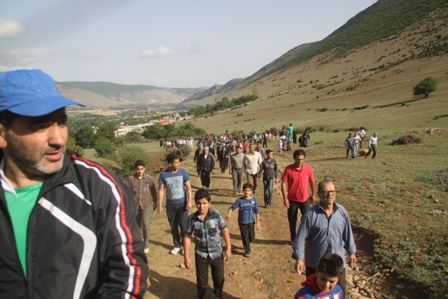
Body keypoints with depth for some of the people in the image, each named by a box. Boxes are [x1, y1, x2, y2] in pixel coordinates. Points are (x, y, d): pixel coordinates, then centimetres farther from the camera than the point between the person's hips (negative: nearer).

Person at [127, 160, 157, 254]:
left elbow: (153, 191, 3)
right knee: (138, 224, 15)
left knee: (145, 223, -12)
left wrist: (155, 203, 8)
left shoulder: (148, 178, -7)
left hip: (146, 204, -2)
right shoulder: (131, 178, -7)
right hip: (135, 205, 2)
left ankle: (146, 245, 0)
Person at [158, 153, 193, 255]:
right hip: (170, 204, 1)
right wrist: (160, 205, -5)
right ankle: (177, 245, 29)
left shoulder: (183, 172, -9)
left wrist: (189, 201, -11)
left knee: (184, 225, 2)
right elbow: (161, 190, -4)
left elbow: (188, 187, -5)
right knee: (173, 226, 13)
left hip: (182, 203, -1)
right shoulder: (163, 174, -9)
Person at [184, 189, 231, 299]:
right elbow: (187, 236, -5)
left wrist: (228, 249, -3)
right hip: (201, 254, 0)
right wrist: (186, 256, -4)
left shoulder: (216, 215, -17)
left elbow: (224, 230, -5)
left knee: (219, 279, 19)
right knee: (202, 281, 12)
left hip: (217, 253, 1)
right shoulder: (192, 218, -15)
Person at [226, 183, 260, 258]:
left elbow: (257, 211, -2)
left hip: (251, 222, 2)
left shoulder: (254, 200, -9)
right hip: (242, 222, -2)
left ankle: (246, 245, 44)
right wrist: (229, 214, -29)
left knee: (251, 236, 12)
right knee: (245, 237, 7)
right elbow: (232, 207, -9)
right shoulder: (240, 200, -12)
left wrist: (257, 222, 0)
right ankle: (247, 251, 23)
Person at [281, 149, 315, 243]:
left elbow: (311, 181, 6)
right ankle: (293, 239, 29)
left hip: (305, 199, 1)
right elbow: (284, 183, -11)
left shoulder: (308, 168, -8)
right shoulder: (288, 169, -14)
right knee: (292, 221, 11)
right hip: (292, 200, -1)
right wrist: (285, 198, -14)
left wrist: (313, 195, 10)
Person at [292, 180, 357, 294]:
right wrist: (299, 257, -17)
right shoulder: (311, 213, -17)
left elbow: (348, 233, 6)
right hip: (315, 263, -2)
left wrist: (351, 252, 14)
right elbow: (301, 236, -14)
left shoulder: (342, 211, -6)